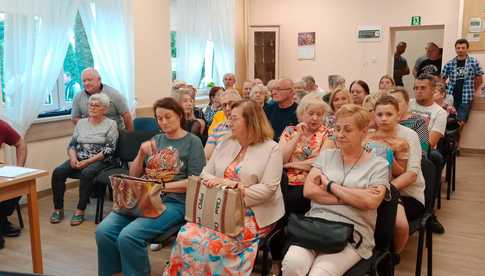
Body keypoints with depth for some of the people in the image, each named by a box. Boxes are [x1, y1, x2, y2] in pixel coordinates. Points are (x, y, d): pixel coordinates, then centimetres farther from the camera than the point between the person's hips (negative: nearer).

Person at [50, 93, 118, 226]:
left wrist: (87, 161, -16)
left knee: (86, 173, -34)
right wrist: (73, 158, -11)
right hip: (79, 159, 5)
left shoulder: (110, 124, -1)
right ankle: (58, 209, -9)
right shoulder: (81, 122, 14)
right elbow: (71, 145, 12)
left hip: (99, 161, -5)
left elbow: (109, 150, -9)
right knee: (58, 172, -20)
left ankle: (80, 211, -22)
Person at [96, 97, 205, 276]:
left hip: (173, 202, -5)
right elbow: (133, 175, 16)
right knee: (103, 231, -18)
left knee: (128, 236, -28)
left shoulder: (193, 142, 2)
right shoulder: (155, 140, 18)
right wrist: (141, 153, -1)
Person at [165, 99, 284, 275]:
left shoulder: (271, 148, -5)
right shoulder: (225, 144, 12)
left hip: (253, 214, -5)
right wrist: (215, 182, -11)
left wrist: (234, 186, -19)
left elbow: (268, 189, -14)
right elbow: (205, 174, 11)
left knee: (214, 244, -29)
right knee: (186, 235, -19)